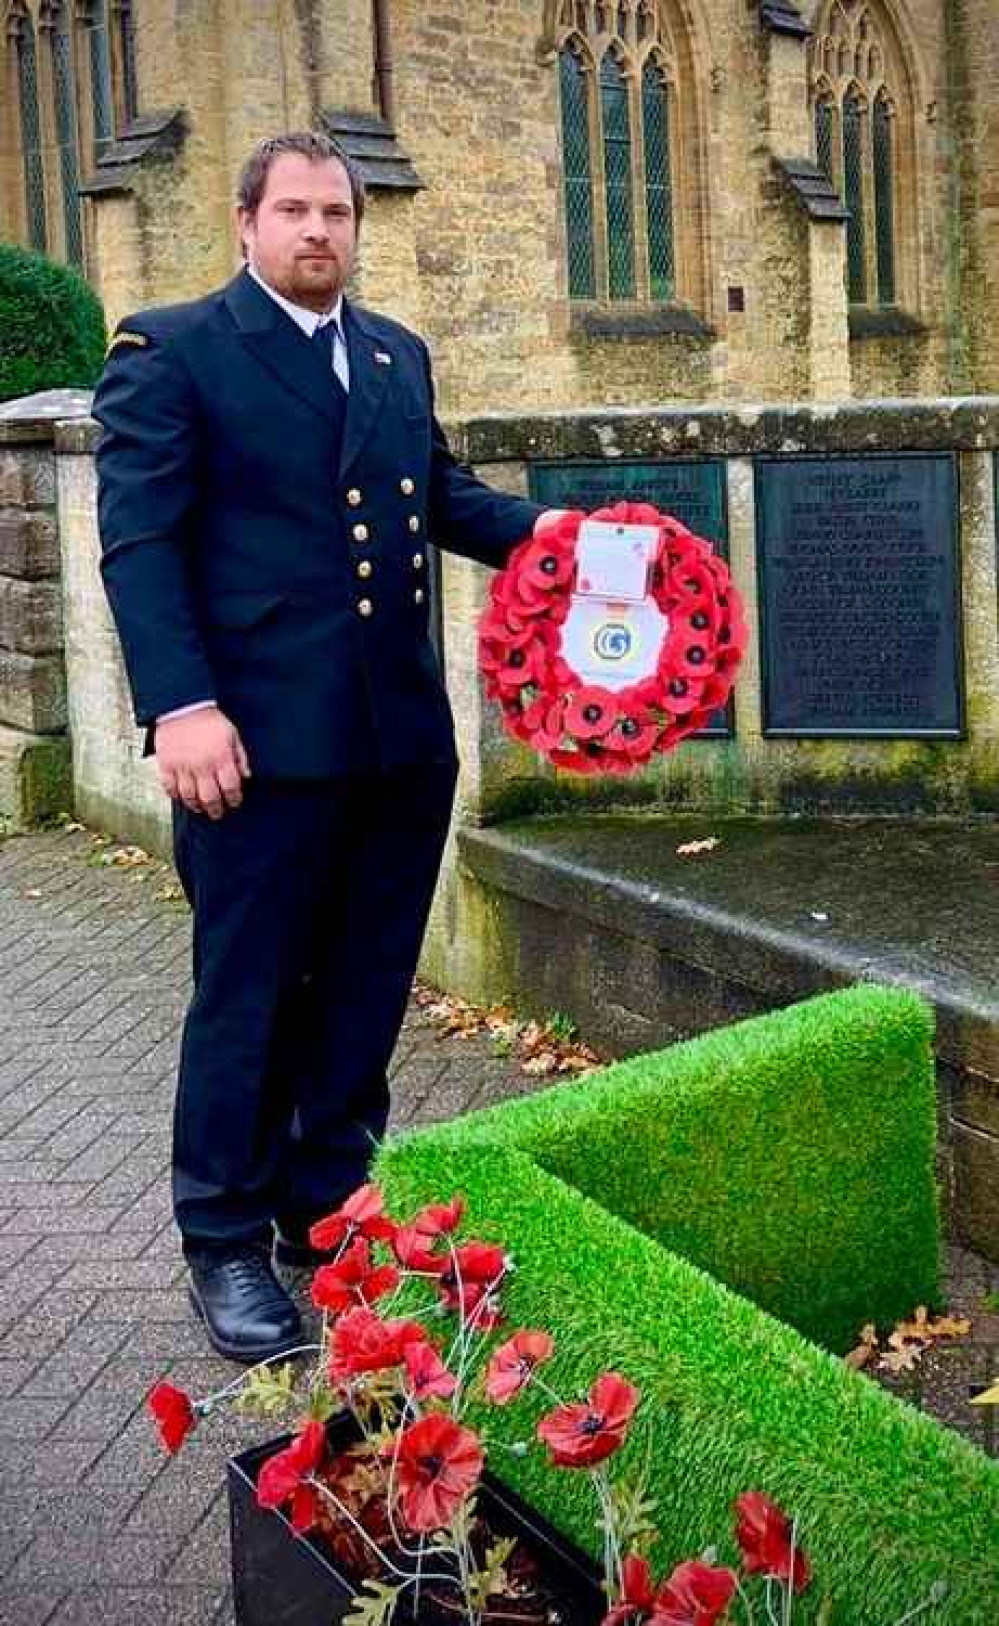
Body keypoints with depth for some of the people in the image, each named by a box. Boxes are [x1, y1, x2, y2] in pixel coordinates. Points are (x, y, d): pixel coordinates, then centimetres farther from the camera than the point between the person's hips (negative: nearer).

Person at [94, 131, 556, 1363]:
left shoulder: (398, 355, 16)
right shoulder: (169, 350, -2)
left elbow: (443, 492, 24)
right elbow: (139, 538, -9)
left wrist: (549, 536, 6)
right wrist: (179, 704, -19)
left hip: (402, 738, 6)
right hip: (261, 738, -6)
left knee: (364, 991, 14)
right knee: (248, 995, 4)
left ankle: (330, 1210, 31)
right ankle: (226, 1241, 21)